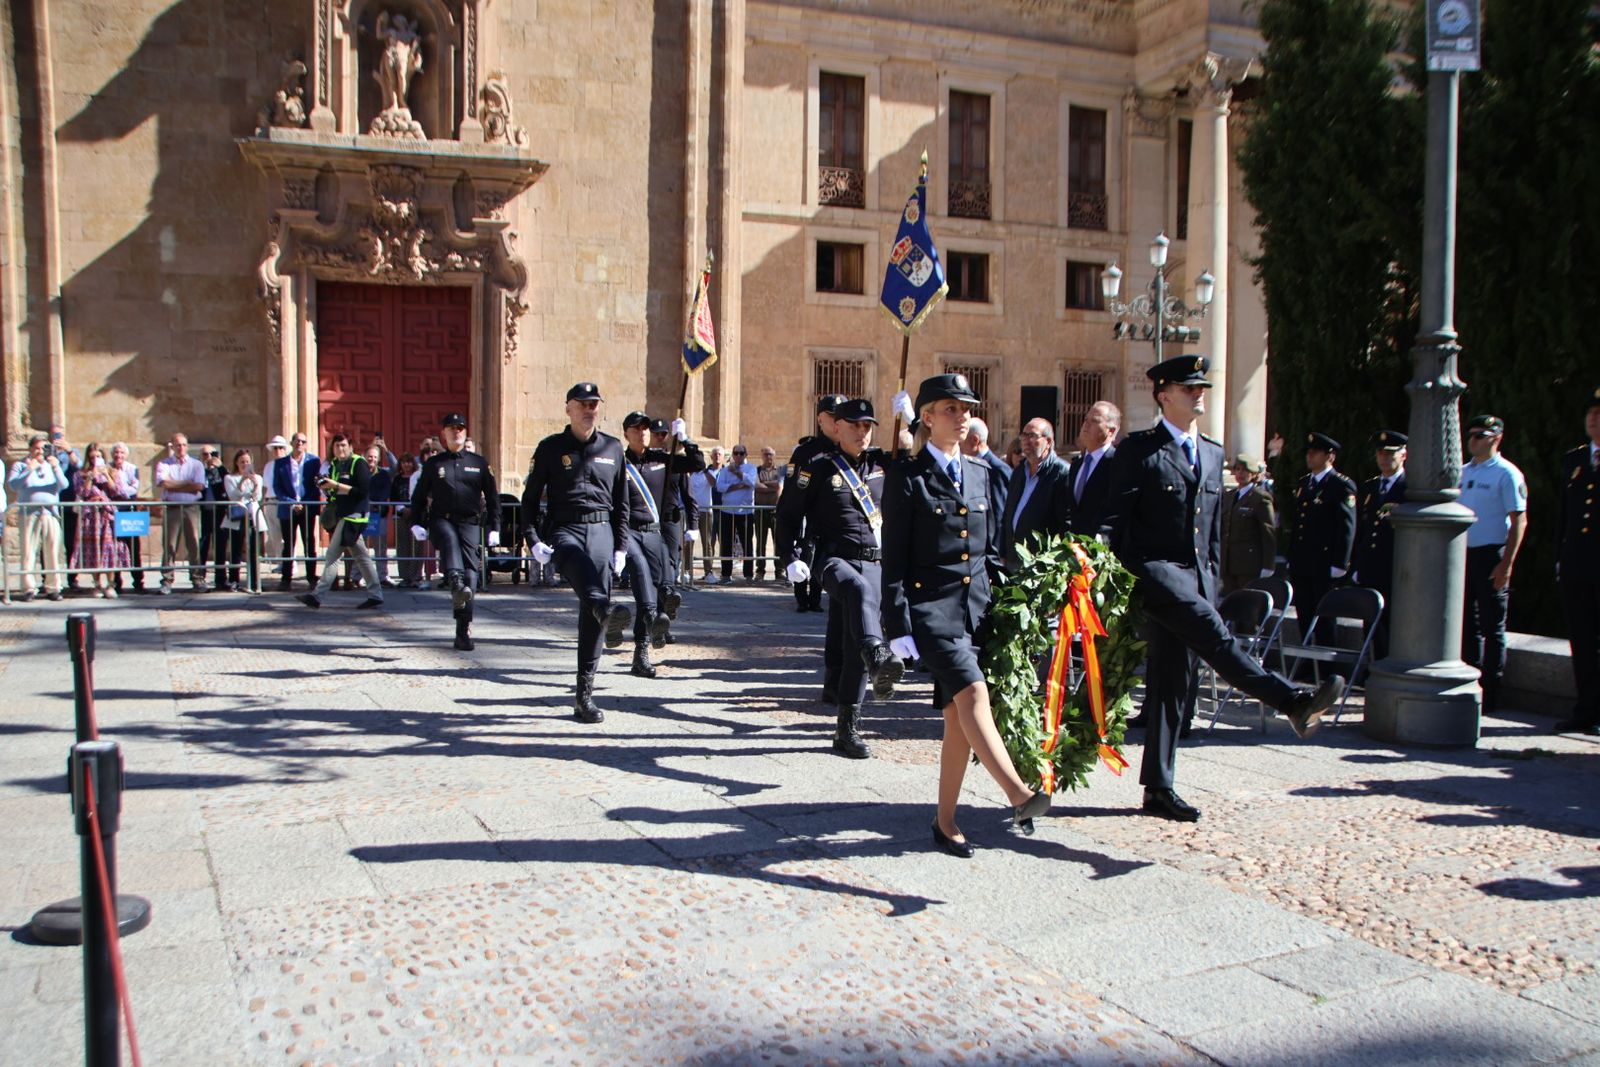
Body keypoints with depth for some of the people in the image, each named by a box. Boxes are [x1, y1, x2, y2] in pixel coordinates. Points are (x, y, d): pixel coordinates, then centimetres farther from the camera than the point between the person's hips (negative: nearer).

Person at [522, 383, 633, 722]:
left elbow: (621, 503, 17)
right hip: (563, 529, -2)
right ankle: (605, 610, -69)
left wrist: (621, 546, 8)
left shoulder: (613, 448, 15)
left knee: (590, 614, -5)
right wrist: (535, 539, -5)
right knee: (579, 563, -40)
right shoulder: (551, 448, 9)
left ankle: (584, 694, 0)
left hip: (601, 530, 2)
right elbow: (530, 497, 8)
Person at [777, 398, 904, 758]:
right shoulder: (820, 468, 0)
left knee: (856, 647, 3)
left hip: (876, 564, 4)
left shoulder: (882, 462, 11)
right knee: (858, 589, -40)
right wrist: (791, 558, -4)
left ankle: (848, 728, 11)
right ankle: (878, 659, -63)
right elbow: (788, 512, 4)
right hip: (835, 560, -4)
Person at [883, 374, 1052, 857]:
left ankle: (946, 822, 15)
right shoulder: (907, 475, -3)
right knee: (973, 694, -24)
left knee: (959, 718, 6)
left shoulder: (979, 473, 14)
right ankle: (1018, 795, -29)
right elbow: (894, 558, -6)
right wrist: (899, 627, -12)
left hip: (976, 606, 5)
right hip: (931, 605, -5)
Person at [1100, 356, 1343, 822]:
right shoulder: (1140, 449, -1)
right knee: (1209, 630, -30)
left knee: (1175, 682, 6)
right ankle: (1290, 700, -39)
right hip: (1154, 569, -6)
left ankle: (1159, 787, 11)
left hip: (1196, 576, 6)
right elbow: (1115, 519, -5)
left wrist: (1212, 577, 17)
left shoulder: (1212, 453, 18)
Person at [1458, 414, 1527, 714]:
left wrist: (1506, 563, -17)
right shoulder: (1463, 472, 13)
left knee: (1492, 627, 1)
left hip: (1490, 555, -7)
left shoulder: (1507, 474, -8)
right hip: (1463, 554, 7)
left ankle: (1489, 697, 8)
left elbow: (1519, 521, -11)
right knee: (1467, 624, 12)